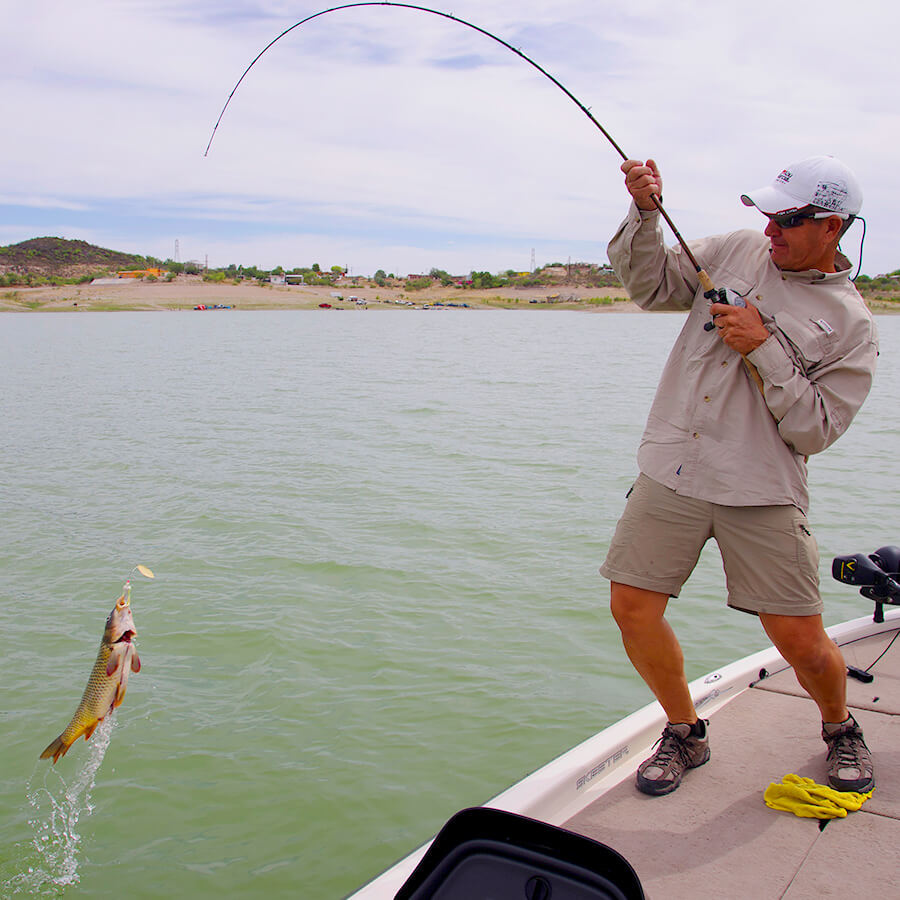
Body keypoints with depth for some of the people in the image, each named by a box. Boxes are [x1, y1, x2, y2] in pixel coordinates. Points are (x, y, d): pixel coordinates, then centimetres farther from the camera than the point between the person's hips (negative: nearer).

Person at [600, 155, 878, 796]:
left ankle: (840, 729, 33)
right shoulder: (737, 250, 11)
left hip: (763, 490, -3)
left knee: (799, 639, -2)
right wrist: (645, 213, -3)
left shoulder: (851, 324, -1)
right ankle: (685, 733, 23)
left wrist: (764, 347, -15)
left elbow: (815, 430, -7)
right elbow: (649, 285, 12)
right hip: (671, 471, 3)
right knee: (632, 608, -1)